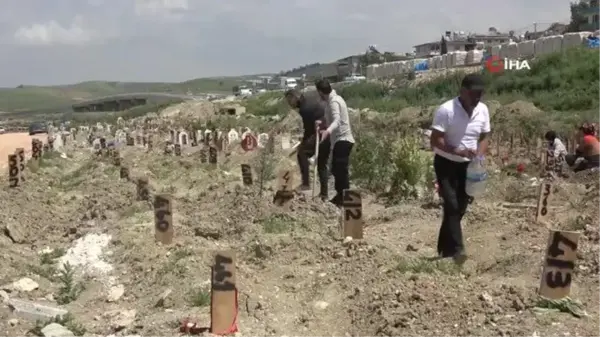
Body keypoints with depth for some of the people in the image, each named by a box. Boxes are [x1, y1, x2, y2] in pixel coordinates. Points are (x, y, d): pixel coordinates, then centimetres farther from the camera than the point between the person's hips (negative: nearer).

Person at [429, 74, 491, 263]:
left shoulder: (483, 110, -2)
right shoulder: (446, 110, -19)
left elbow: (484, 137, 7)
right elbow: (435, 141, -19)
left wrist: (479, 155, -12)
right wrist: (459, 151, -31)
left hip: (468, 166, 6)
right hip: (446, 164, -5)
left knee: (460, 208, 9)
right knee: (452, 206, -16)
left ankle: (445, 248, 21)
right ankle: (456, 249, -15)